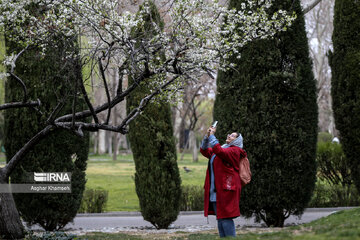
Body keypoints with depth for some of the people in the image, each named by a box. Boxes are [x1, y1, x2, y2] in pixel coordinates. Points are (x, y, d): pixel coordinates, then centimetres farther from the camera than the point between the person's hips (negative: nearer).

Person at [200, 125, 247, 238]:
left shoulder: (234, 151, -4)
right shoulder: (222, 148, 24)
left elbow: (219, 151, -22)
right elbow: (204, 150, 21)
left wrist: (212, 136, -15)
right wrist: (207, 136, 7)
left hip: (226, 190, -9)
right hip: (215, 191, 9)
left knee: (225, 218, -12)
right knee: (220, 219, 10)